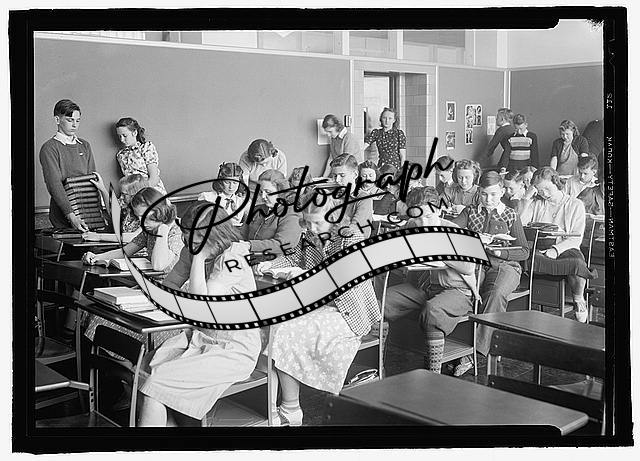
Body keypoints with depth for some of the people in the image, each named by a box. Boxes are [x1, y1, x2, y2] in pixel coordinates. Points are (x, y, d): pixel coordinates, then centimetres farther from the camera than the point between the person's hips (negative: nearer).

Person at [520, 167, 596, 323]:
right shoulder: (536, 204, 20)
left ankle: (579, 300, -12)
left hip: (565, 250, -1)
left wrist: (556, 249, -16)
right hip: (538, 250, 1)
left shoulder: (576, 205, 9)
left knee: (578, 261, -34)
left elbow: (576, 238, -2)